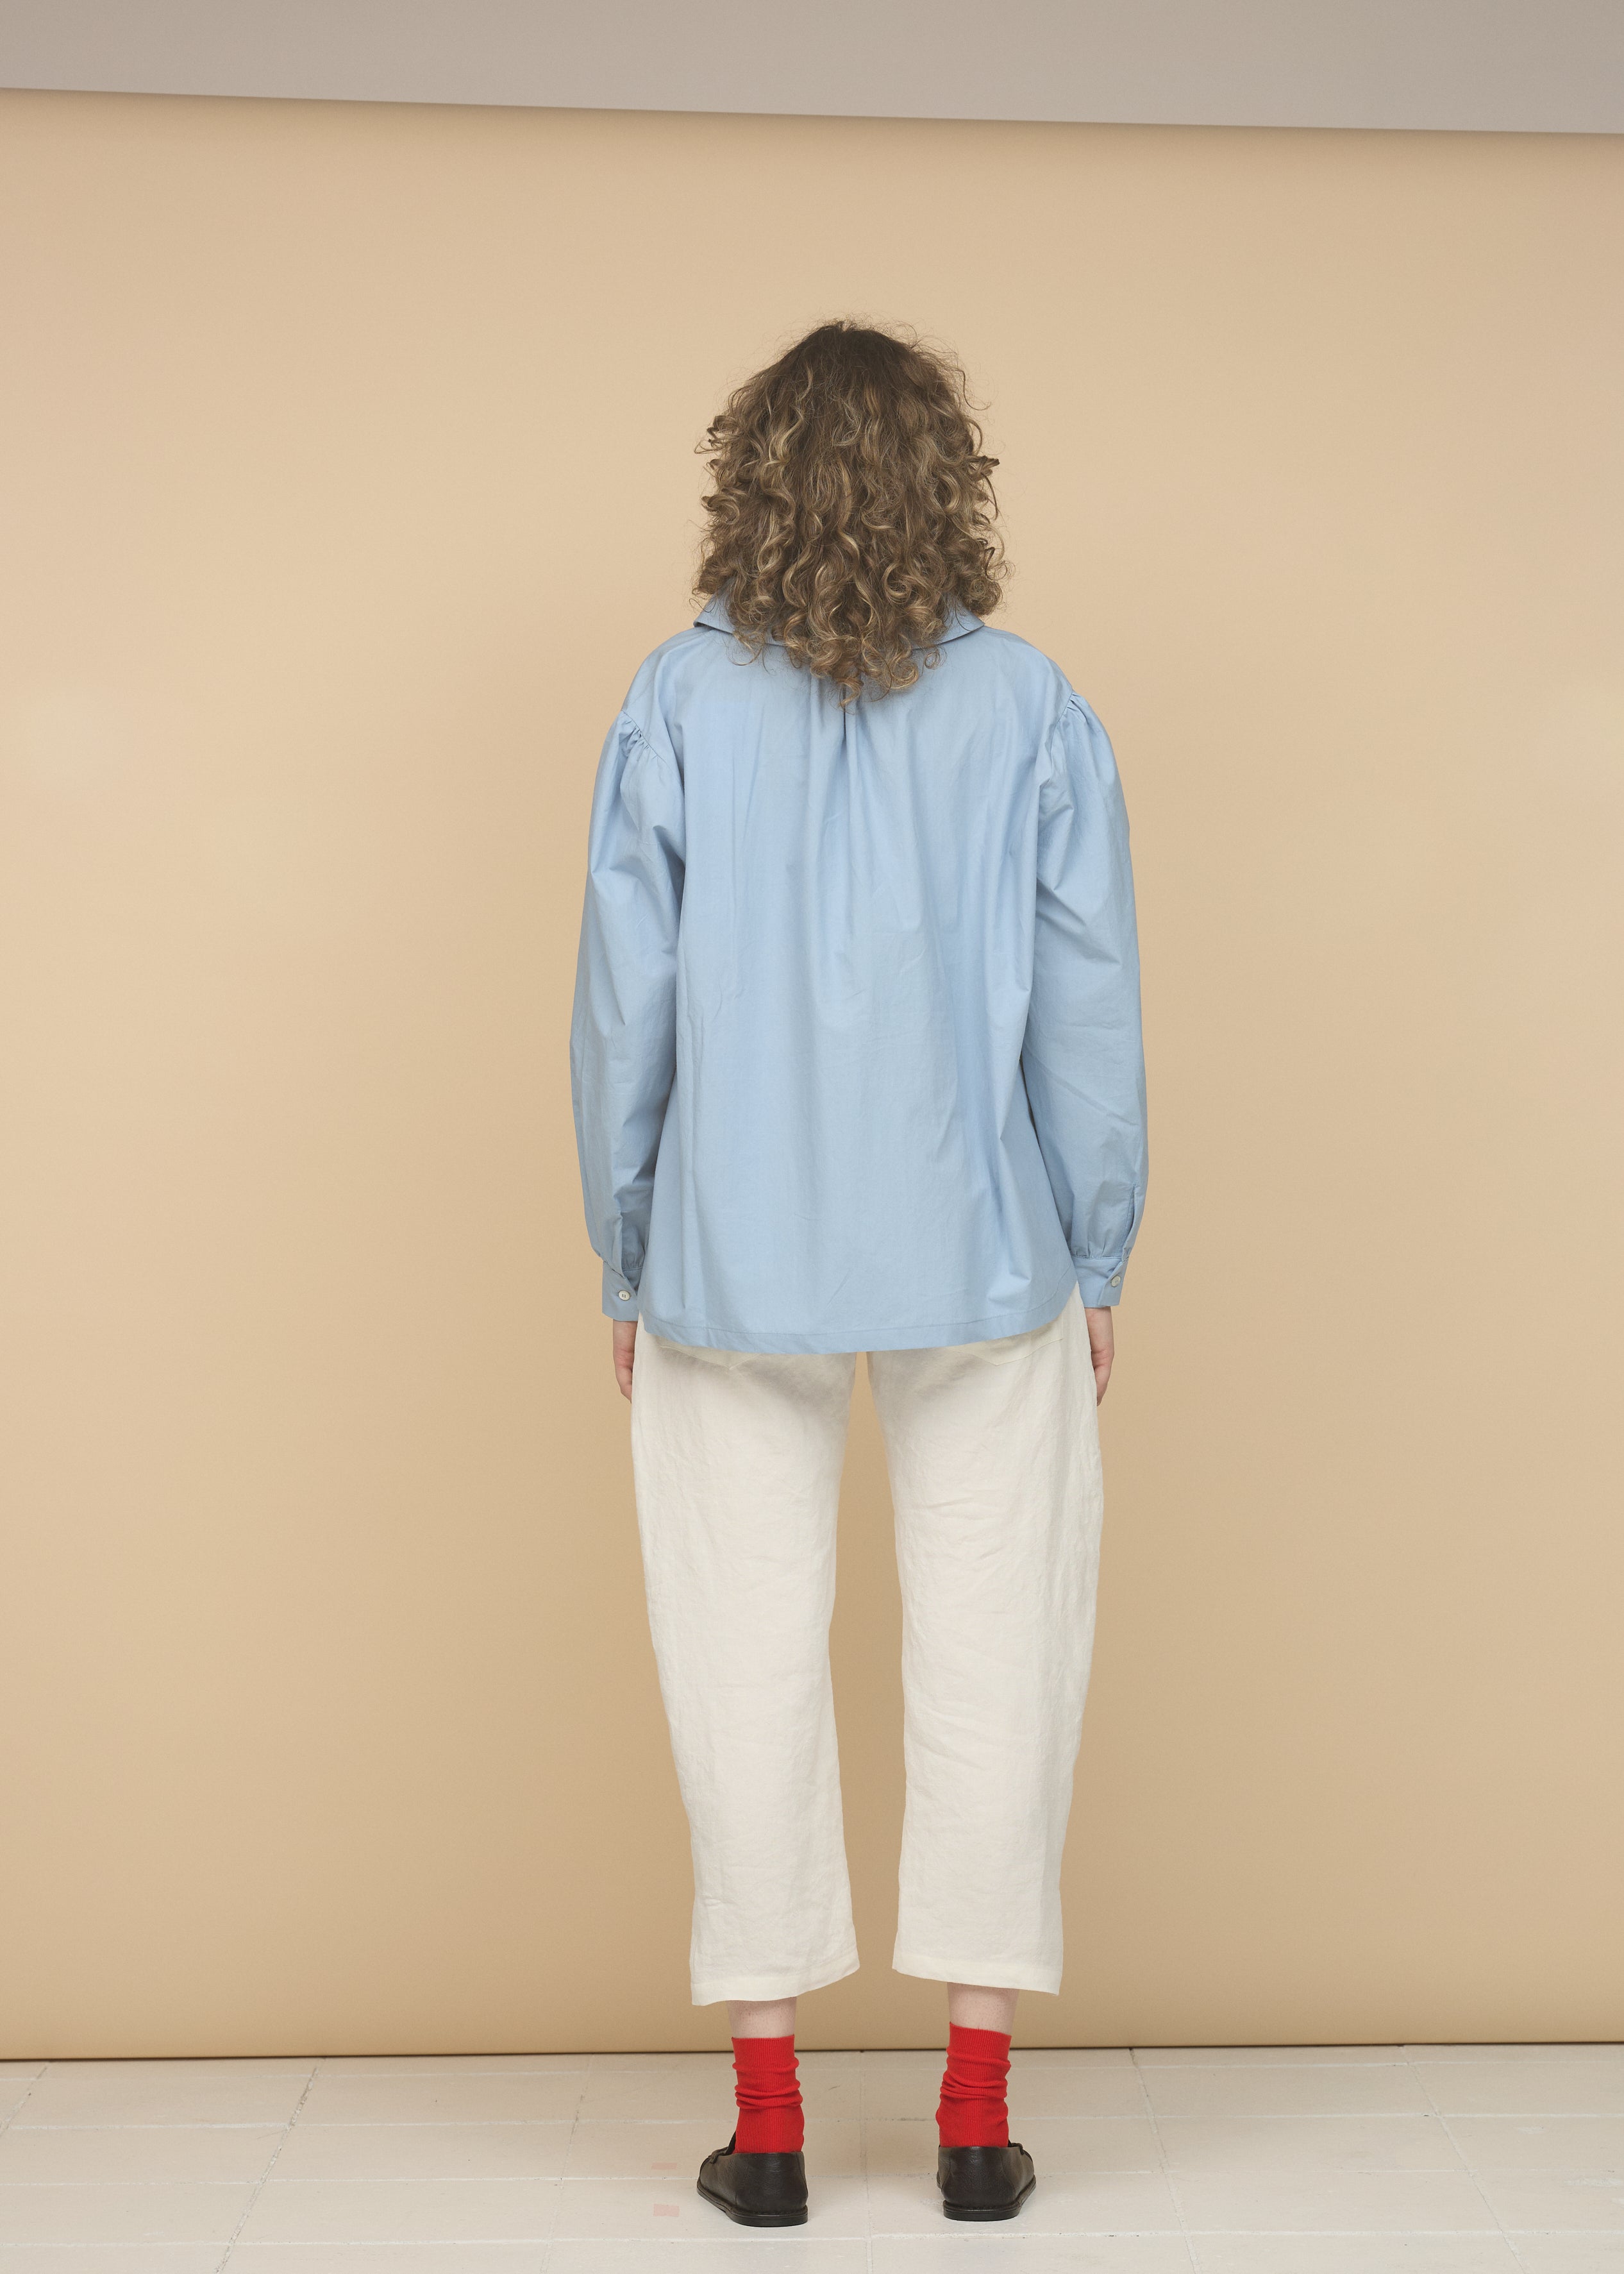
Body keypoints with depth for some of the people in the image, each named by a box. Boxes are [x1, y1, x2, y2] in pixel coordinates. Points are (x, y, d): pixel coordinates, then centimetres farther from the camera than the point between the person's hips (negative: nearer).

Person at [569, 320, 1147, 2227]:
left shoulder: (681, 705, -4)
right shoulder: (1030, 709, -3)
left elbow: (624, 1002, -2)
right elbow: (1089, 1010, -2)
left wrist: (628, 1263, 8)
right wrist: (1096, 1261, 8)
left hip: (735, 1263, 0)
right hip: (983, 1252, 0)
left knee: (748, 1663, 9)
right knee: (992, 1656, 10)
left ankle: (769, 2113, 17)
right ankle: (976, 2107, 16)